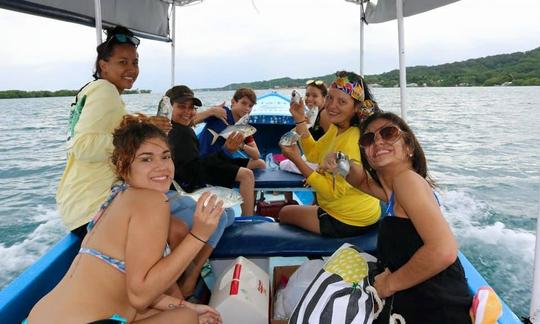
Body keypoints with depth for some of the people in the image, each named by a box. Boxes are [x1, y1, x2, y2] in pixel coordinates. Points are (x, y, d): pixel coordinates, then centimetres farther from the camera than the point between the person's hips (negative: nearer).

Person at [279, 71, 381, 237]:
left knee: (285, 213, 12)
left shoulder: (354, 140, -29)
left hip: (350, 222, -8)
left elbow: (334, 192, -28)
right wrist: (300, 120, -1)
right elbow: (314, 154, 7)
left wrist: (297, 160, -30)